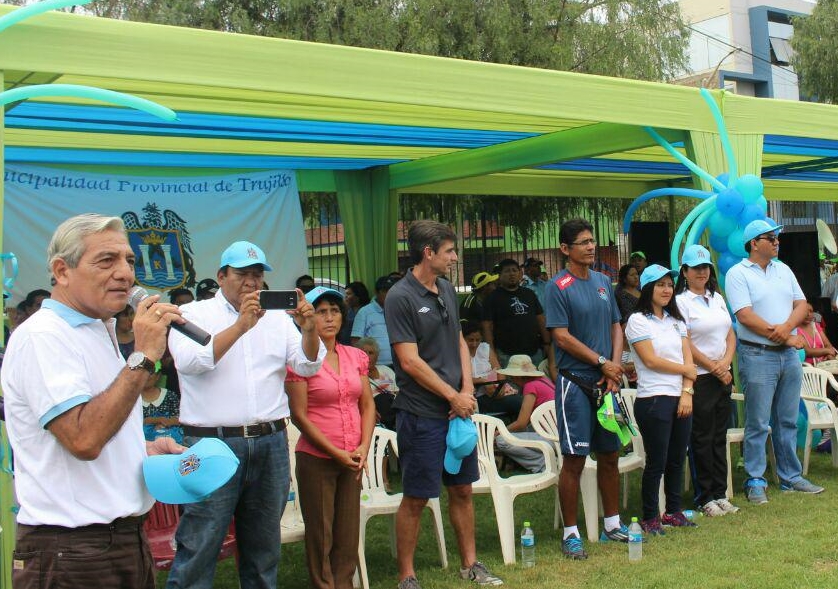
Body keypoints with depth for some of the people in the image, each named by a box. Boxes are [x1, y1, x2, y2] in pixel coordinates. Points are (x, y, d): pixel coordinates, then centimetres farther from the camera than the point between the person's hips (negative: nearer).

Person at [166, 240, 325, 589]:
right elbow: (190, 361, -16)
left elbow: (308, 366, 5)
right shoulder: (193, 315, 2)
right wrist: (241, 326, -22)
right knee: (198, 546, -5)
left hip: (270, 443, 4)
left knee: (263, 545, 14)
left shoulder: (277, 318, 13)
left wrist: (308, 330, -15)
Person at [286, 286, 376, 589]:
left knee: (348, 533, 9)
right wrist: (337, 453, -12)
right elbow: (299, 416, -10)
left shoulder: (355, 356, 8)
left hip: (353, 459, 5)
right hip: (316, 458, -5)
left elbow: (367, 405, 11)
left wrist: (363, 448, -3)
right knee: (320, 535, 3)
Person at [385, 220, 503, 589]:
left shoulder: (446, 290, 10)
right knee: (416, 498, 1)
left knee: (462, 490, 15)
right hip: (421, 415, -7)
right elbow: (410, 362, -17)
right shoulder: (400, 298, -14)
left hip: (458, 408, 7)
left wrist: (468, 390, 1)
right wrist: (454, 397, -11)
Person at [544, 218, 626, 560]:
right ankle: (570, 534, 6)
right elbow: (562, 337, -13)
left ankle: (612, 525, 26)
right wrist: (602, 362, -11)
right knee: (574, 459, -3)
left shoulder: (603, 282, 11)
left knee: (609, 455, 13)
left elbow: (616, 327, 13)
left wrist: (614, 369, -2)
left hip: (606, 381, 6)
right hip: (576, 381, -6)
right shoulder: (558, 287, -8)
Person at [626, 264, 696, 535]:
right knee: (656, 461, -2)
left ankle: (673, 511, 23)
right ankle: (649, 517, 8)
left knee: (677, 458, 10)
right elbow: (651, 360, -12)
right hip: (653, 399, -6)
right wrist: (685, 370, -2)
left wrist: (687, 391, -6)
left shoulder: (676, 320, 15)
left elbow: (688, 359, 8)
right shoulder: (638, 320, -5)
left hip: (681, 398, 6)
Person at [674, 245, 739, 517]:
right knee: (702, 439, -1)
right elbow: (686, 344, -13)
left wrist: (726, 362, -5)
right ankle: (704, 498, 8)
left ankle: (720, 493, 19)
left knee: (719, 436, 11)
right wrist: (714, 367, -12)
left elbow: (731, 334, 13)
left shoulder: (717, 298, 14)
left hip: (723, 376, 7)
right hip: (699, 379, -7)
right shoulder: (681, 301, -8)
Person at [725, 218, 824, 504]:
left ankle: (791, 477, 22)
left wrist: (787, 326, -13)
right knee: (757, 424, -2)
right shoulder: (738, 274, -7)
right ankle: (755, 482, 6)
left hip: (789, 355, 6)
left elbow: (801, 304, 9)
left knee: (788, 421, 12)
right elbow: (745, 316, -15)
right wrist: (784, 338, -12)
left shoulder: (783, 270, 14)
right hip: (757, 355, -6)